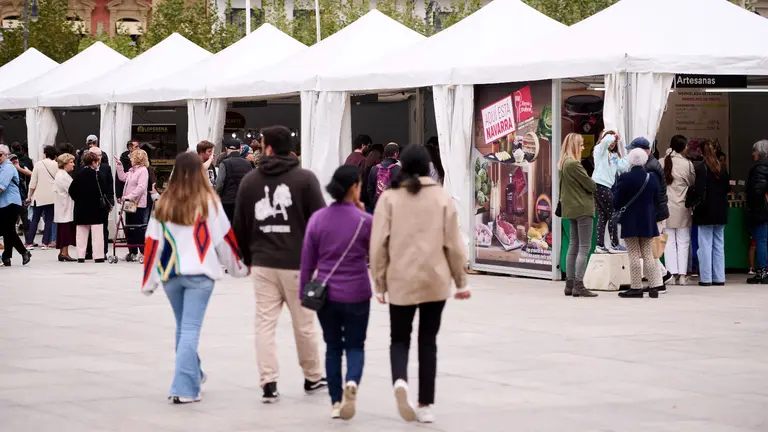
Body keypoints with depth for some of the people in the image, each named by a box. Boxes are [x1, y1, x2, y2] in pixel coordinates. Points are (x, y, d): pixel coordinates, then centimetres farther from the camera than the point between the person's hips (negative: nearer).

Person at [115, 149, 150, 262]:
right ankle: (132, 252, 17)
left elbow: (141, 187, -21)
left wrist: (129, 196, -26)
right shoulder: (132, 170, 15)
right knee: (129, 228, 11)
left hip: (138, 204, -9)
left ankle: (144, 252, -1)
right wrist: (119, 166, 21)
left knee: (139, 228, -6)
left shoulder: (143, 170, -12)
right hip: (129, 203, 9)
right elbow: (122, 177, 28)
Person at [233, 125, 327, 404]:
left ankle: (268, 384, -4)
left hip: (263, 265, 2)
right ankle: (313, 378, 24)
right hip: (298, 264, -2)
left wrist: (248, 258, 20)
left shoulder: (250, 181, 3)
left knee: (265, 323, 4)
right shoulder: (305, 179, -5)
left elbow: (240, 226, 8)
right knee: (304, 325, 10)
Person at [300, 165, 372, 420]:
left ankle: (336, 402, 13)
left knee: (333, 347, 15)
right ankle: (352, 382, -19)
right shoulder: (365, 221, -10)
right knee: (355, 346, 10)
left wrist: (303, 292, 12)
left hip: (326, 294, 2)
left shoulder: (317, 219, -3)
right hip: (356, 294, -2)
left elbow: (307, 260, 2)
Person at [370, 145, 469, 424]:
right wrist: (461, 281, 11)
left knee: (400, 338, 13)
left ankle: (400, 381, -17)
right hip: (435, 280, 1)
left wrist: (380, 283, 7)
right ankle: (426, 405, 10)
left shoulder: (389, 197, -2)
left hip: (401, 281, -1)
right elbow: (453, 244, 1)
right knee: (428, 341, 11)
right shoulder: (442, 197, 0)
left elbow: (379, 244, -3)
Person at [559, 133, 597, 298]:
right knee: (584, 248, -7)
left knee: (574, 246, 13)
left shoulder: (563, 164, 11)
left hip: (571, 208, 10)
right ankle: (578, 285, -11)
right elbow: (590, 184, -14)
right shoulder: (574, 164, -18)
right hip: (582, 208, -10)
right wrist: (596, 186, 7)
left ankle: (570, 284, 14)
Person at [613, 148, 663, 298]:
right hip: (648, 222, 4)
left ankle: (636, 288, 0)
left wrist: (620, 210, 14)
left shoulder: (624, 178, -13)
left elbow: (616, 202, -8)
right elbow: (656, 201, 6)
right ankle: (654, 286, 7)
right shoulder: (652, 178, -2)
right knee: (648, 255, 9)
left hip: (630, 222, -3)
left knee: (634, 255, 1)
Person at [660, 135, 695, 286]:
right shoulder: (687, 164, -8)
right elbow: (693, 183, 0)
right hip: (682, 207, -1)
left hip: (666, 206, 1)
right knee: (683, 242, 6)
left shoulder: (661, 163, -4)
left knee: (669, 242, 6)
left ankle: (673, 273, 2)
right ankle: (682, 275, 2)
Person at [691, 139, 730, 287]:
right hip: (721, 212, 5)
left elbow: (699, 191, -18)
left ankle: (706, 278, -2)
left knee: (705, 245, -1)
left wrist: (695, 204, -3)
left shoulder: (701, 169, -13)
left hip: (706, 213, -5)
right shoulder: (722, 169, 5)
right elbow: (728, 188, 10)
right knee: (719, 245, 10)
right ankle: (719, 278, 10)